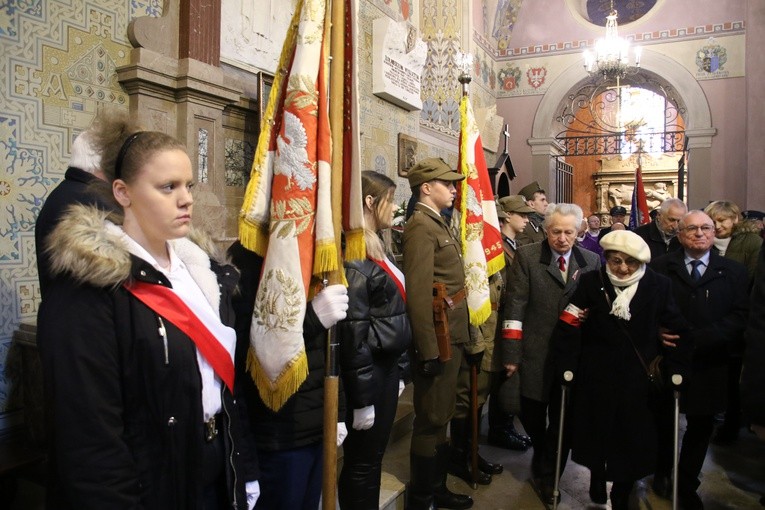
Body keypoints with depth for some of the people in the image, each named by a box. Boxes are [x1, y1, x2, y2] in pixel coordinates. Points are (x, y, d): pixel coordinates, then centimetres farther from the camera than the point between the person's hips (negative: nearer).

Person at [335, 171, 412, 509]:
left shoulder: (376, 247, 11)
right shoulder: (353, 256, -19)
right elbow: (353, 332, -20)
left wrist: (394, 370, 16)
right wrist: (362, 399, -18)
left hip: (387, 364, 9)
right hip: (368, 370, -9)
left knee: (374, 455, 20)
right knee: (362, 460, 8)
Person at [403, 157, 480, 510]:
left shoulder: (438, 224, 15)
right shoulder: (421, 227, -16)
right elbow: (418, 294, -23)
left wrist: (464, 339, 17)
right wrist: (429, 352, -23)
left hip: (452, 338, 10)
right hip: (438, 341, -10)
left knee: (441, 417, 19)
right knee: (431, 421, 3)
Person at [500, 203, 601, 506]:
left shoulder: (592, 261, 3)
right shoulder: (526, 257, -4)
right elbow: (515, 307, -8)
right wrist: (511, 354, -11)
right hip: (536, 354, -1)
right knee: (532, 416, 13)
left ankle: (548, 476, 32)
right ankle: (541, 459, 44)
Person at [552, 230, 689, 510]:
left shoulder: (658, 286, -6)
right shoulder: (591, 283, -9)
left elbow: (676, 329, -1)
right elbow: (567, 329, -10)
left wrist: (677, 369, -5)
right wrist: (565, 368, -13)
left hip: (639, 382, 1)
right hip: (597, 379, 0)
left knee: (635, 443, 7)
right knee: (596, 436, 14)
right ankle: (597, 480, 42)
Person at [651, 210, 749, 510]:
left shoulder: (733, 272, 3)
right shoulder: (660, 267, 0)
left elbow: (738, 317, -6)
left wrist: (696, 338, -19)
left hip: (708, 365, 1)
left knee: (700, 428, 13)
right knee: (663, 423, 15)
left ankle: (687, 486, 32)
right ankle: (662, 471, 39)